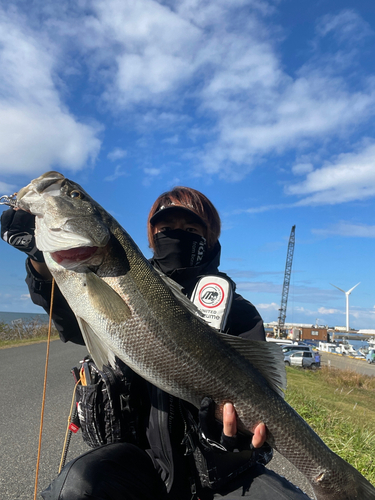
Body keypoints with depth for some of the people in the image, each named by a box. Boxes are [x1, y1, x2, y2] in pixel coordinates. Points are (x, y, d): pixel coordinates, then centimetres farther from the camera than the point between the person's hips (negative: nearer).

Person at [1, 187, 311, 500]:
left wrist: (239, 442, -31)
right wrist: (42, 257, -29)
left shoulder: (240, 314, -1)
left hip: (217, 469, 0)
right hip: (144, 455, 1)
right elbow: (76, 323, -13)